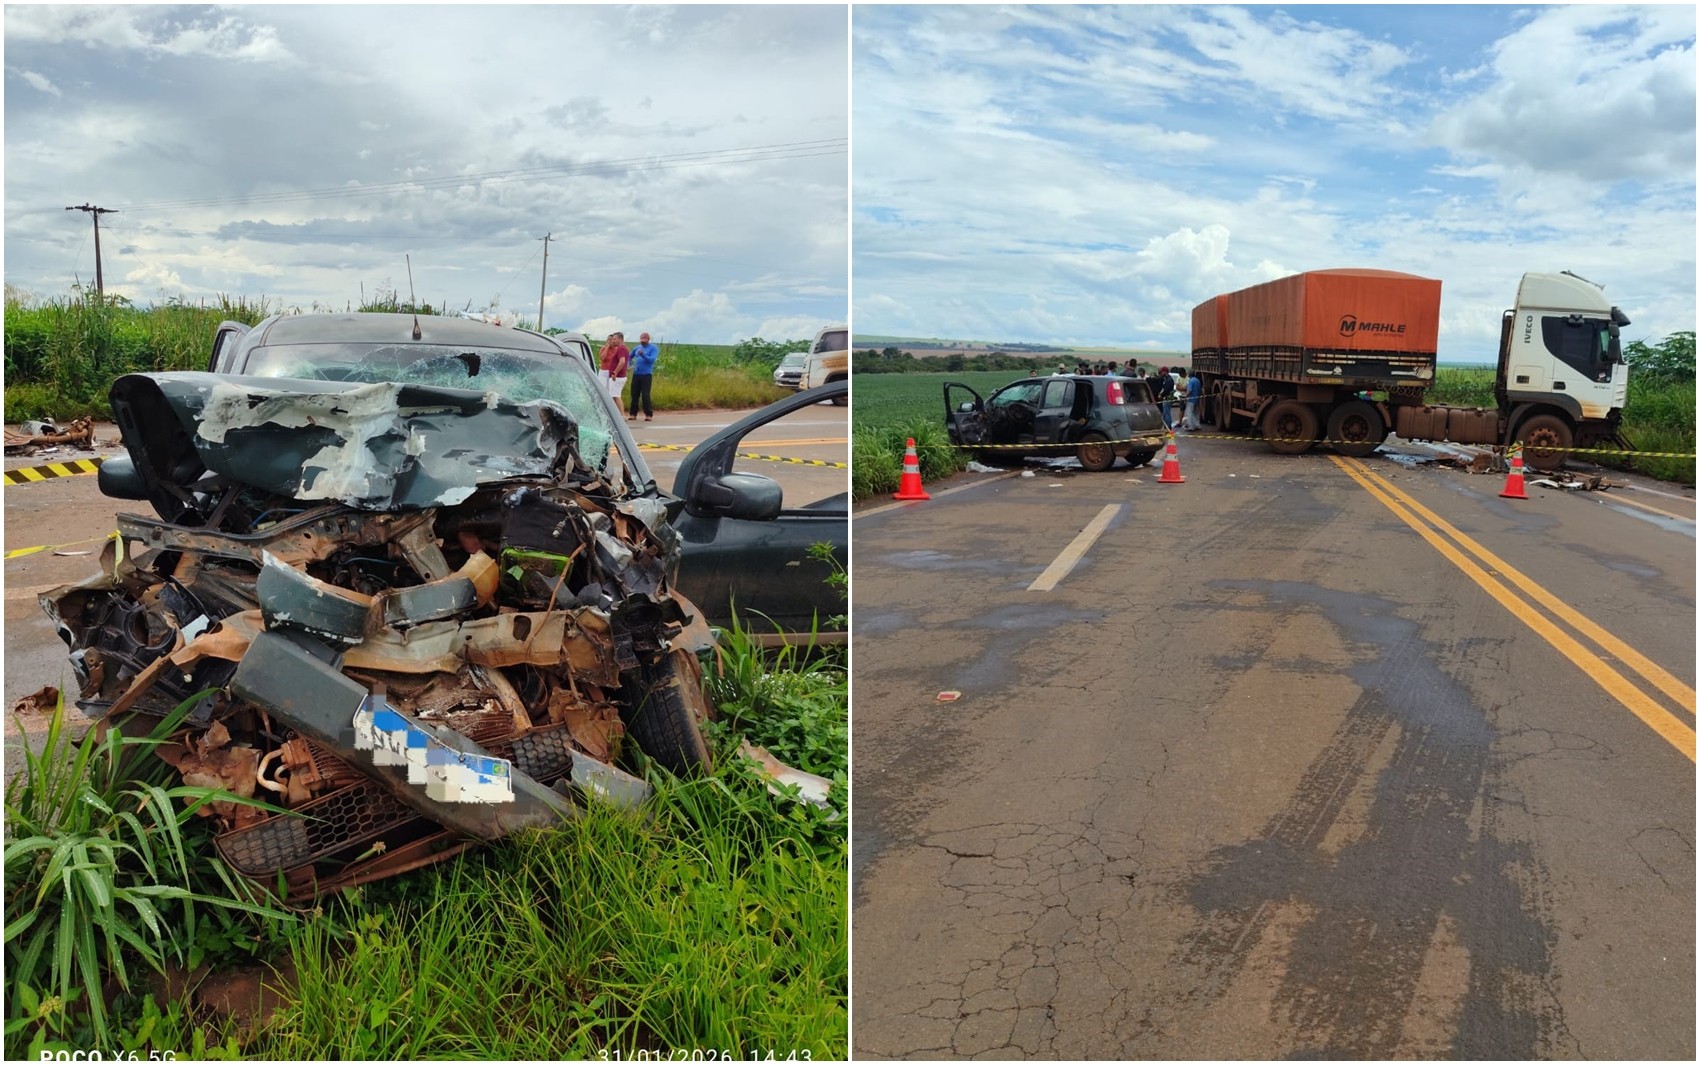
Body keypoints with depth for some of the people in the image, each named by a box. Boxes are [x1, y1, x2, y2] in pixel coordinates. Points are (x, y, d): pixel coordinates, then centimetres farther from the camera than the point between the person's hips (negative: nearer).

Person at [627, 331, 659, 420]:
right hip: (636, 374, 5)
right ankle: (633, 414, 9)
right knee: (634, 395, 3)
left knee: (645, 395, -9)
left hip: (646, 374, -5)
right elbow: (629, 357, 28)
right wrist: (629, 365, 10)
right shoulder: (637, 348, 15)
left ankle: (649, 415, -3)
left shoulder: (653, 348, 0)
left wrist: (643, 355, -27)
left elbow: (652, 359, -14)